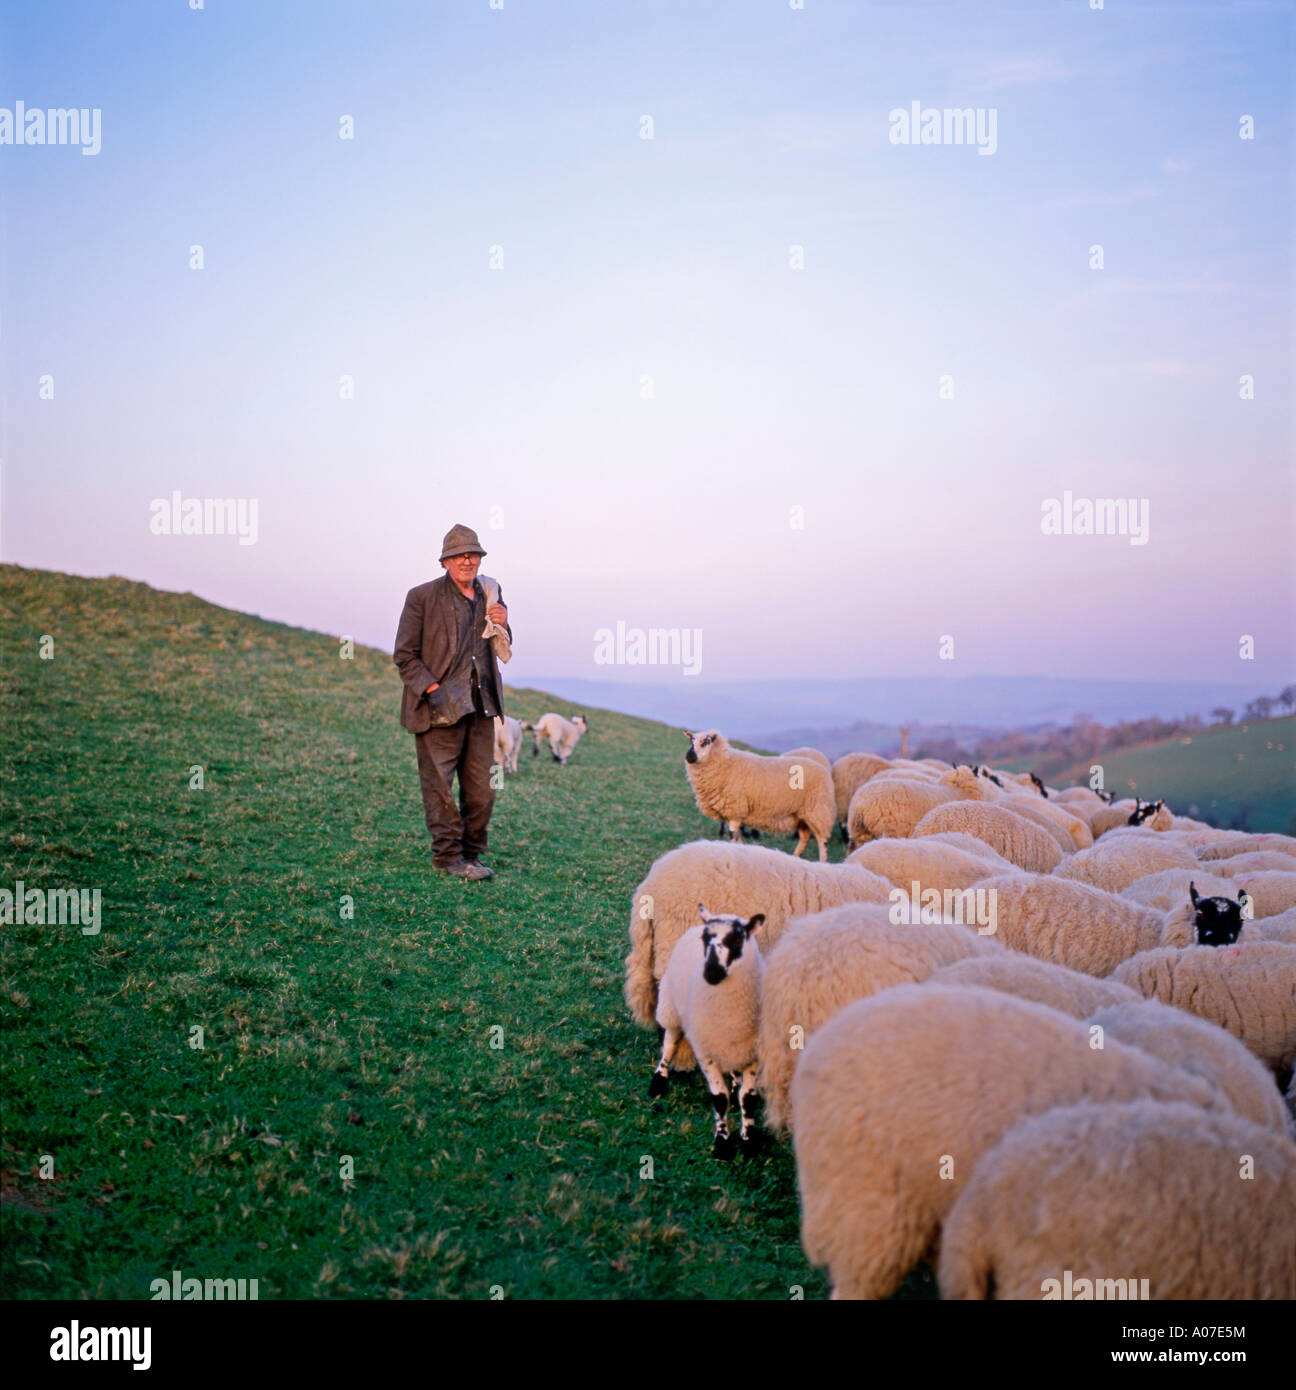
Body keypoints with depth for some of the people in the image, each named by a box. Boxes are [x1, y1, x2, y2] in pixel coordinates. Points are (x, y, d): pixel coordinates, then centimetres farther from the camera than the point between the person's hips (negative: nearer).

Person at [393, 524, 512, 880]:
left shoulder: (490, 594, 12)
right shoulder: (422, 597, -4)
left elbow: (500, 652, 20)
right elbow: (404, 655, -5)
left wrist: (502, 626, -2)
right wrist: (432, 690, -15)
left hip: (480, 707, 5)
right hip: (439, 707, -5)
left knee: (481, 790, 9)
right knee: (439, 787, -1)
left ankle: (471, 855, 21)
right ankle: (449, 857, 8)